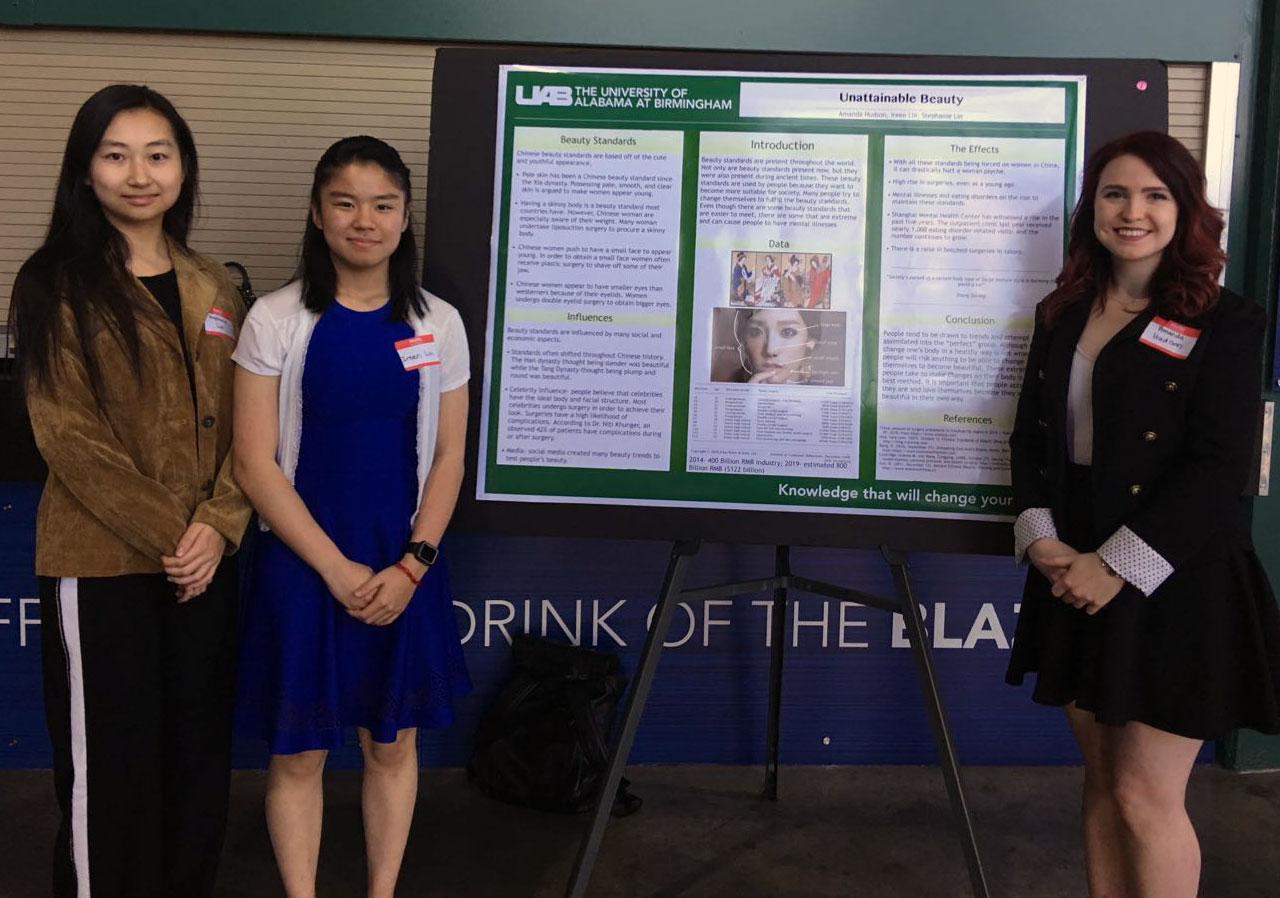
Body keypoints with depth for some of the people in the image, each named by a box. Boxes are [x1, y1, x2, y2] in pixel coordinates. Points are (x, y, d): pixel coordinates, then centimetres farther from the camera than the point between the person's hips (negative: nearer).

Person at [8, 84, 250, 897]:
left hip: (207, 561, 4)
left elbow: (247, 425, 6)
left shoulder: (216, 290, 9)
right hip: (101, 564, -4)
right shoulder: (55, 286, -5)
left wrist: (216, 525, -9)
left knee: (200, 753, 13)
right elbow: (70, 438, -11)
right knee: (110, 764, 7)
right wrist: (166, 533, -15)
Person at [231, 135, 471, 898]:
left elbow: (448, 457, 2)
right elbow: (255, 462, -8)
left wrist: (410, 567, -9)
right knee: (298, 750, 8)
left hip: (405, 570, 2)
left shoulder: (438, 323, 1)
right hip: (302, 566, -1)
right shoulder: (276, 320, -5)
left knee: (392, 744, 13)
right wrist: (337, 569, -13)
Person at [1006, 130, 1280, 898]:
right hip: (1078, 580, 5)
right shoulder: (1062, 316, 10)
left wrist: (1117, 566, -18)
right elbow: (1032, 437, 9)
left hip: (1176, 587, -5)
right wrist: (1040, 538, -7)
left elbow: (1218, 470, -13)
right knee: (1102, 781, 14)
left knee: (1146, 796, 0)